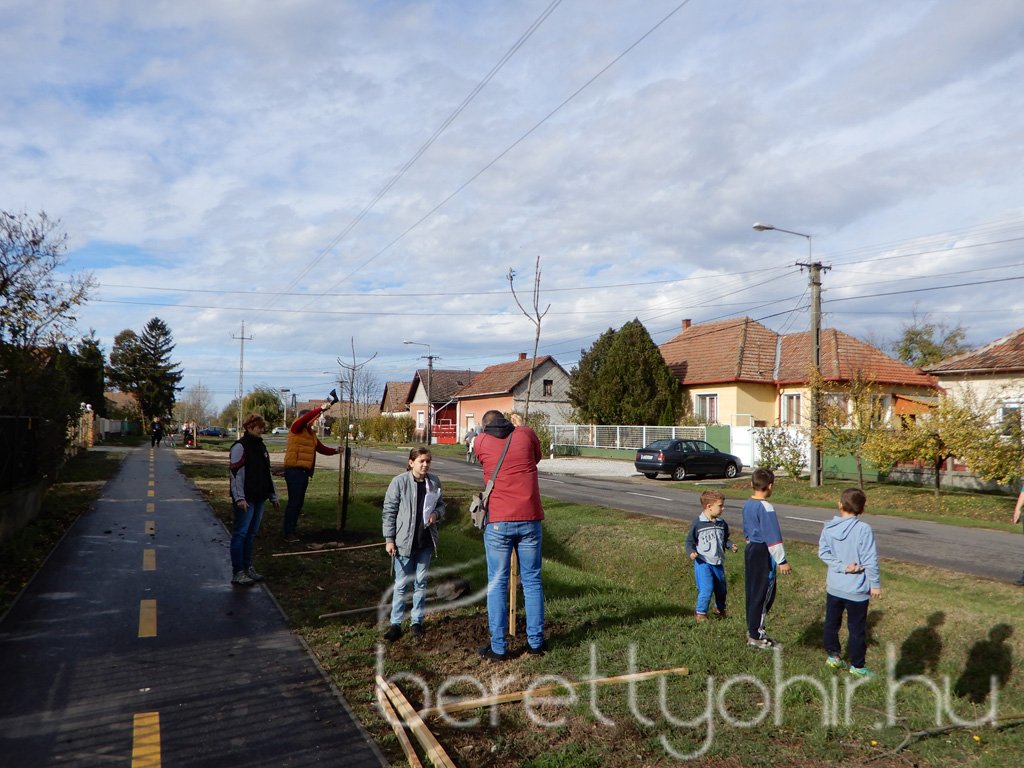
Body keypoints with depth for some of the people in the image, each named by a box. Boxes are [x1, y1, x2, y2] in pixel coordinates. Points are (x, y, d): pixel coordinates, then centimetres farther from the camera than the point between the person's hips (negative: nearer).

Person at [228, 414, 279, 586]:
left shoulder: (261, 446, 16)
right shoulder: (240, 446, -9)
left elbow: (267, 473, 21)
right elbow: (236, 473, -15)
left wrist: (273, 496, 21)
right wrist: (239, 498, -21)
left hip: (259, 498, 8)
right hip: (246, 499, -8)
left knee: (251, 534, 13)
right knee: (241, 533, -4)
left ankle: (247, 568, 21)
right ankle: (238, 573, 1)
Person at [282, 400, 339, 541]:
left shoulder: (312, 434, 18)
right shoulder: (296, 428, -5)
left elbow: (322, 449, 17)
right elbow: (305, 418, -23)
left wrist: (335, 450, 4)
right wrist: (321, 409, -25)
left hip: (304, 471, 8)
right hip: (294, 470, -8)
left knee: (299, 502, 14)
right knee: (294, 501, -8)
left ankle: (290, 528, 26)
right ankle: (288, 532, -3)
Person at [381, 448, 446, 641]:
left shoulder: (434, 482, 0)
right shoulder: (399, 482, -11)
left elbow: (441, 505, 15)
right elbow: (389, 511, -7)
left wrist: (436, 514, -8)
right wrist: (389, 539, -8)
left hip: (426, 541, 3)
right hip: (404, 541, -3)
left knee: (421, 582, 12)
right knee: (401, 584, 5)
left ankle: (417, 622, 25)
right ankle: (395, 624, 16)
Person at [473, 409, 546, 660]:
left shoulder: (479, 442, 3)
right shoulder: (526, 434, 3)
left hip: (497, 522, -1)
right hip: (529, 520, 1)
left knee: (497, 584, 6)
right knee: (532, 581, 12)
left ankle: (498, 647, 10)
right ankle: (535, 641, 21)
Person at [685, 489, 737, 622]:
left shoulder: (722, 524, 4)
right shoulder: (698, 523, -12)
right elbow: (690, 541, -5)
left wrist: (731, 545, -3)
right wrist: (691, 552, -22)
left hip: (718, 562, 6)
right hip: (703, 562, -6)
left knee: (721, 588, 19)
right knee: (706, 589, -12)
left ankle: (720, 609, 44)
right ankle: (700, 612, 9)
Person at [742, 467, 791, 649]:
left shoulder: (747, 504, 7)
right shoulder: (766, 507, -20)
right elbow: (773, 537, -20)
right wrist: (782, 561, -15)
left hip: (750, 550, 9)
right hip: (764, 554, -9)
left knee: (752, 592, 15)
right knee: (764, 595, 1)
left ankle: (752, 630, 24)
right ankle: (756, 636, 7)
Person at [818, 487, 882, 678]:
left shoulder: (829, 527, -5)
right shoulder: (864, 529, -18)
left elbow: (823, 552, -9)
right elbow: (870, 560, -16)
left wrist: (842, 566, -12)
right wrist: (875, 584, -7)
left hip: (834, 587, 4)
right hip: (856, 590, -4)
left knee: (831, 623, 20)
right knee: (857, 629, 10)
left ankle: (832, 655, 32)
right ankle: (857, 666, 20)